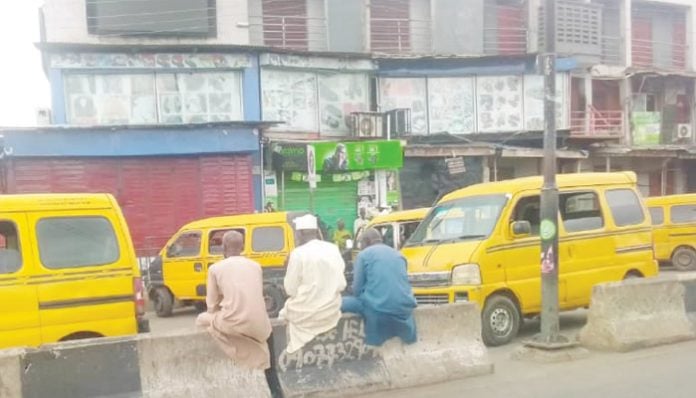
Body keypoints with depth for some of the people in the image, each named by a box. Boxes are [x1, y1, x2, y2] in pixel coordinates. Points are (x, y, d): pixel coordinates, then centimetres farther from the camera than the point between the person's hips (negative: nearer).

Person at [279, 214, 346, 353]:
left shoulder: (298, 253, -14)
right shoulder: (333, 249, 1)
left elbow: (290, 290, -8)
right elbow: (341, 285, 3)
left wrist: (289, 268, 4)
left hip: (305, 314, -4)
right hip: (331, 312, 5)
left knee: (283, 314, 26)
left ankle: (291, 350, 24)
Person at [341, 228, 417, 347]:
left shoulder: (364, 255, 3)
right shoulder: (398, 254, 19)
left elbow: (357, 290, 2)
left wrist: (367, 297, 22)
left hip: (379, 309, -6)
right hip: (404, 308, 6)